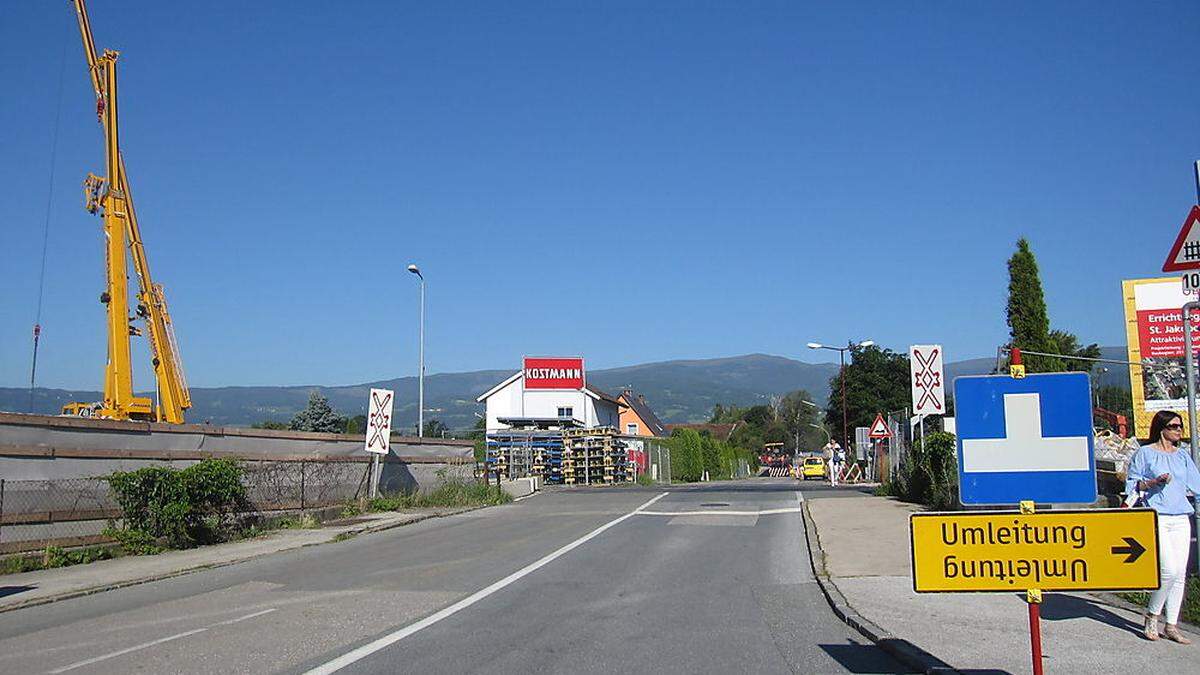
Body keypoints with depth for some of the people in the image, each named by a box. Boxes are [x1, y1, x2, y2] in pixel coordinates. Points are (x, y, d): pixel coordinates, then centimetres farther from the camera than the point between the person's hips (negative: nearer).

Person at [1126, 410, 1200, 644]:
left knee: (1180, 573, 3)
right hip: (1156, 518, -5)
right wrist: (1154, 482, -13)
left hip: (1181, 519, 6)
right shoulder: (1145, 453, 1)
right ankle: (1151, 616, 6)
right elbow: (1132, 484, 1)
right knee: (1169, 570, -14)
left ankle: (1171, 625, 13)